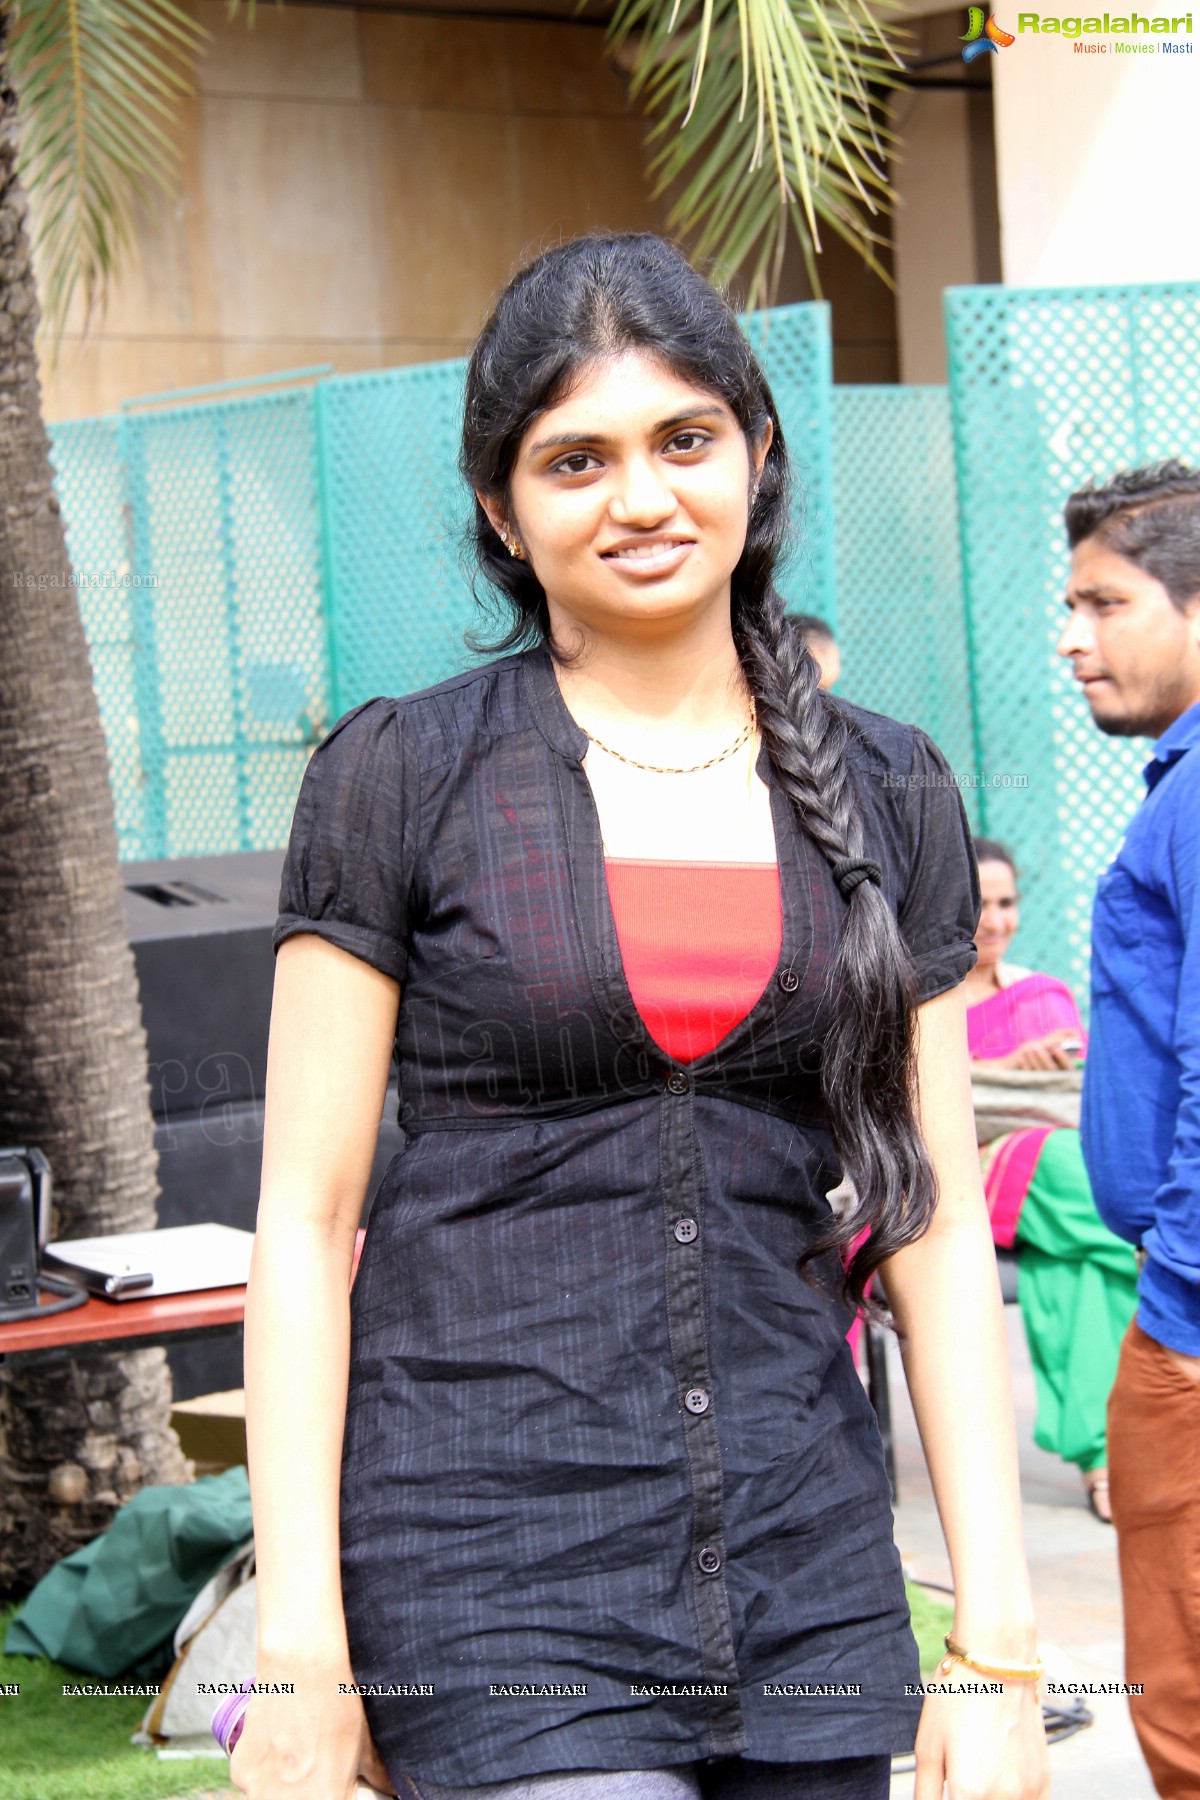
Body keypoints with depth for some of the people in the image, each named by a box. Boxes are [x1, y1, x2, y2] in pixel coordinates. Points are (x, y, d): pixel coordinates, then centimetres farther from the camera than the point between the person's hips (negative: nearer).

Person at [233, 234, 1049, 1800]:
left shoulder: (887, 796, 8)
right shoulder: (400, 779, -1)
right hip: (490, 1573, -3)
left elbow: (939, 1224, 8)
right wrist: (300, 1649, -8)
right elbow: (306, 1220, -2)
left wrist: (998, 1642, 2)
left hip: (805, 1573, 4)